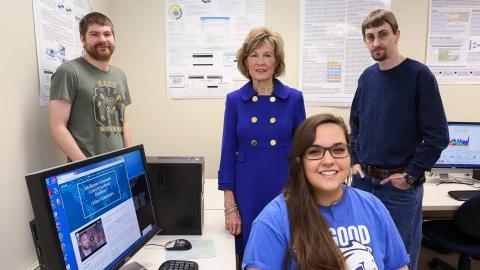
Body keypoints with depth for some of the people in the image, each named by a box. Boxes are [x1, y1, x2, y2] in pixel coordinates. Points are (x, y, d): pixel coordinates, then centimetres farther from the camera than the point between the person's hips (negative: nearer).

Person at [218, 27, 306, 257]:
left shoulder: (294, 98, -1)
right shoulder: (234, 100, -1)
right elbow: (228, 154, 0)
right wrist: (230, 206, -3)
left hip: (286, 192, 0)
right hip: (247, 194, 0)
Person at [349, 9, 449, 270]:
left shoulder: (419, 75, -10)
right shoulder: (367, 76, 5)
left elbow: (438, 135, -12)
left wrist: (411, 175, -12)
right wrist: (354, 161, 5)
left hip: (400, 185, -4)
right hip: (363, 180, 5)